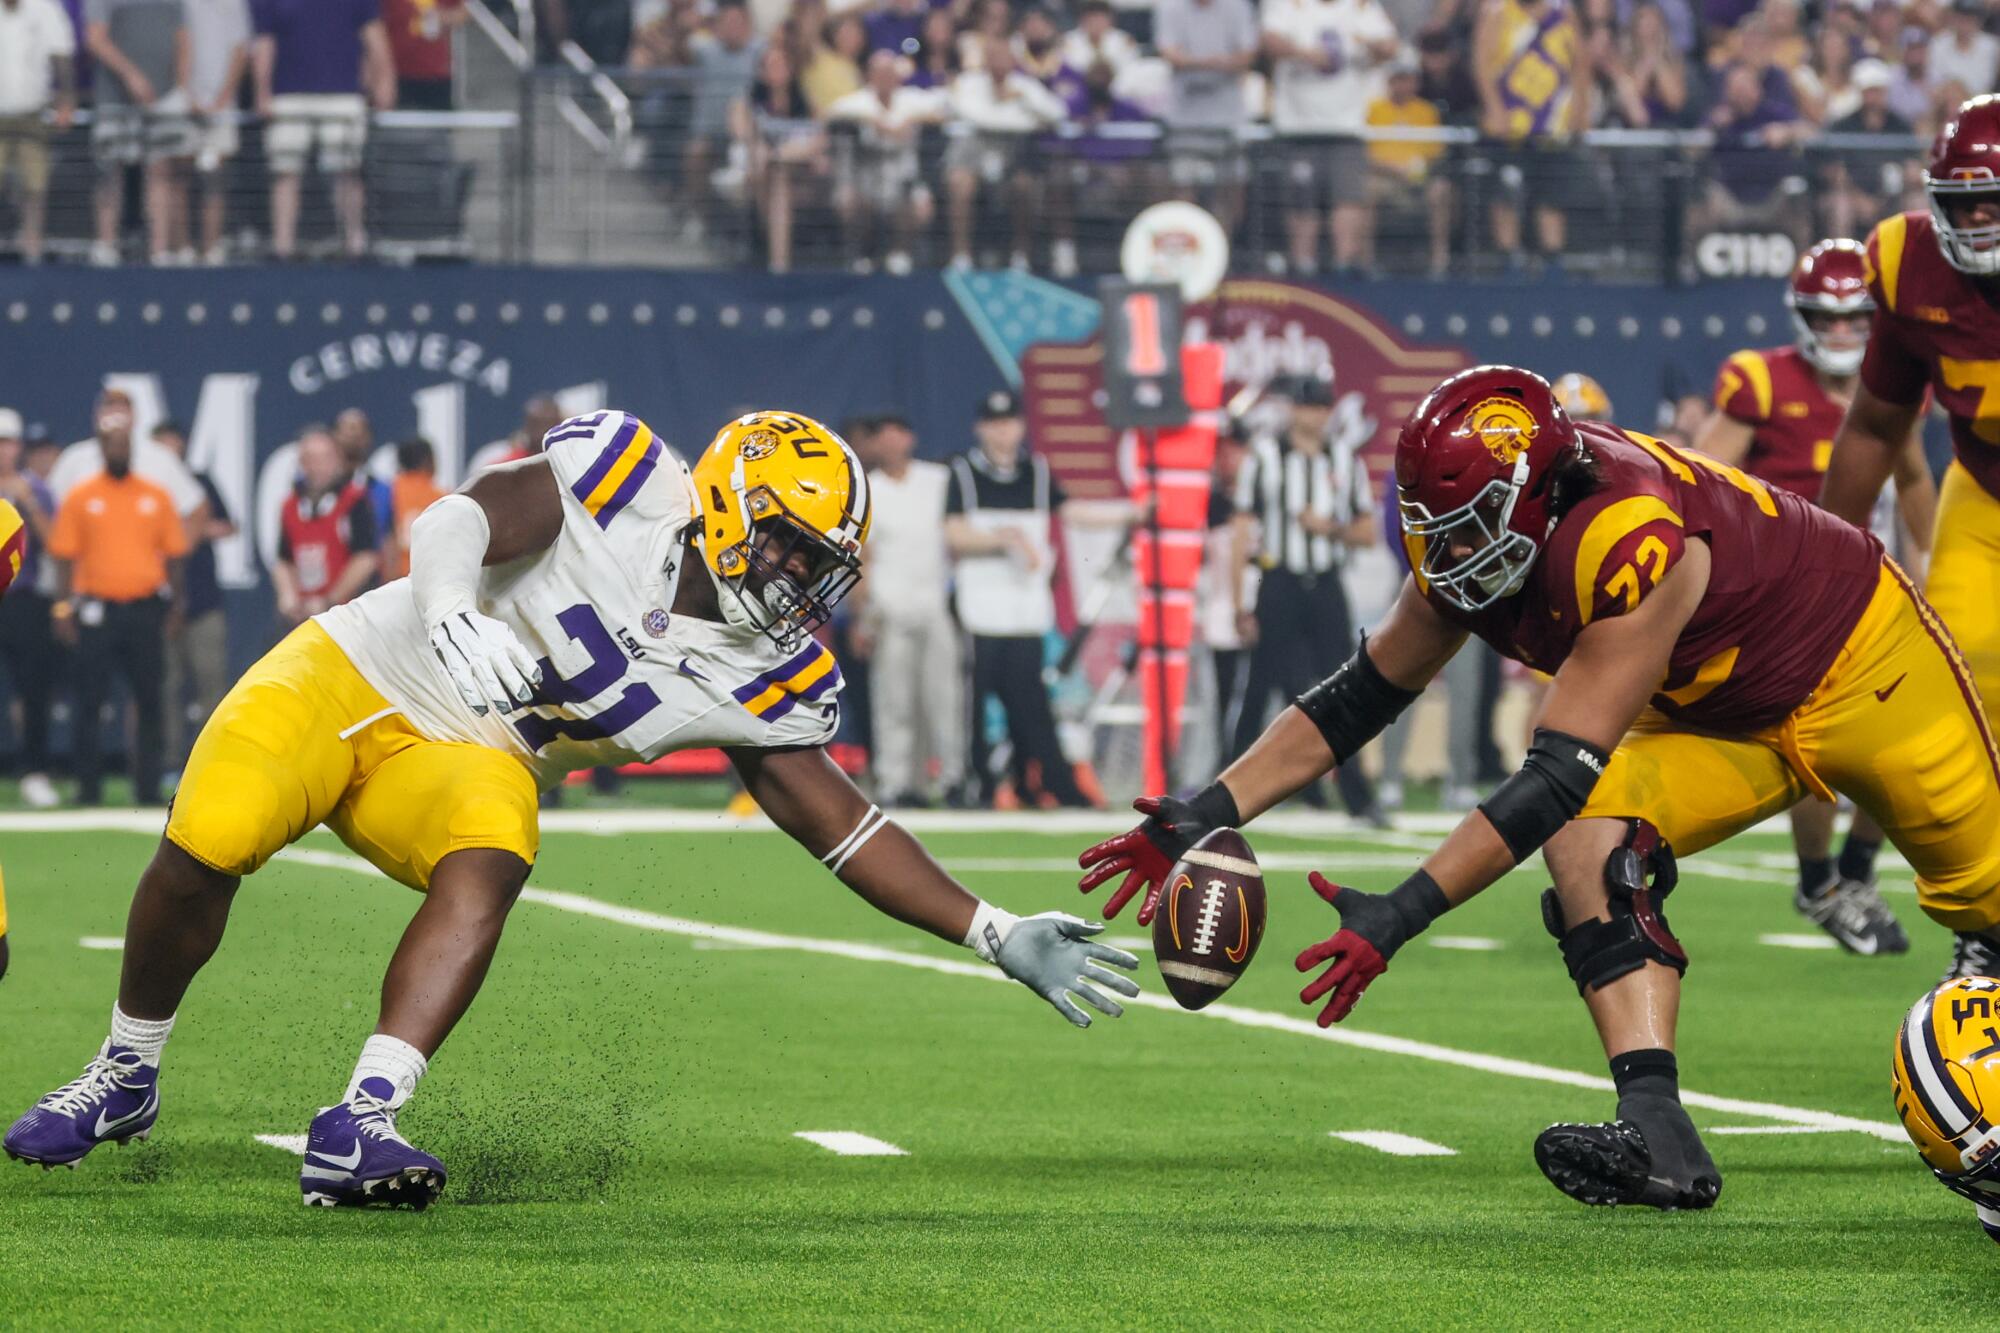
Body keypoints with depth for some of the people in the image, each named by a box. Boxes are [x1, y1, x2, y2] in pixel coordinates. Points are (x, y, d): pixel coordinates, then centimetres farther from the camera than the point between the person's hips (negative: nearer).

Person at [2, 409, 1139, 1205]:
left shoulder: (762, 683, -2)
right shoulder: (623, 478, -14)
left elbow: (845, 827, 1)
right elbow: (461, 518, -23)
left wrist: (996, 935, -4)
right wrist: (451, 610, -45)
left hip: (466, 761, 3)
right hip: (350, 675, -3)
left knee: (488, 869, -31)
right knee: (205, 845, -23)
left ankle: (359, 1128, -37)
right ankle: (126, 1078, 4)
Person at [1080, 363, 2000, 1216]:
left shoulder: (1630, 546, -43)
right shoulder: (1467, 543, -19)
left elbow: (1558, 777, -42)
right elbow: (1357, 699, -7)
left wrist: (1399, 916, -45)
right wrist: (1206, 816, -17)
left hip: (1862, 662, -6)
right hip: (1721, 719, 6)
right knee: (1589, 852, -19)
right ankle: (1658, 1136, -25)